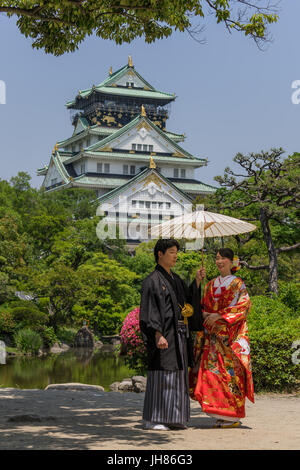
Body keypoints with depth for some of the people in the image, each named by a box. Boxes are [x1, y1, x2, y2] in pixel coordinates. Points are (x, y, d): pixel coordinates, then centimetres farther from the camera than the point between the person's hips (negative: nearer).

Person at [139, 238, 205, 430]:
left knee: (178, 374, 9)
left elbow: (189, 300, 15)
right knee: (161, 375, -7)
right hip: (164, 335, -8)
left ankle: (173, 418, 16)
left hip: (180, 335, 8)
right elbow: (150, 311, -14)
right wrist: (158, 335, -23)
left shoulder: (176, 279, 18)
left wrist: (197, 281, 5)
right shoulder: (153, 281, -7)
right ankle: (152, 420, -1)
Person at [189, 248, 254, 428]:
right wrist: (204, 314, -4)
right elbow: (203, 307, 20)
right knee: (213, 371, -1)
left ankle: (234, 417, -4)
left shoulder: (237, 283, 1)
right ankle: (221, 416, 5)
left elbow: (244, 305, -10)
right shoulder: (211, 285, 17)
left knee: (230, 372, -9)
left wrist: (219, 315, -17)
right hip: (213, 335, 5)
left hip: (231, 335, -5)